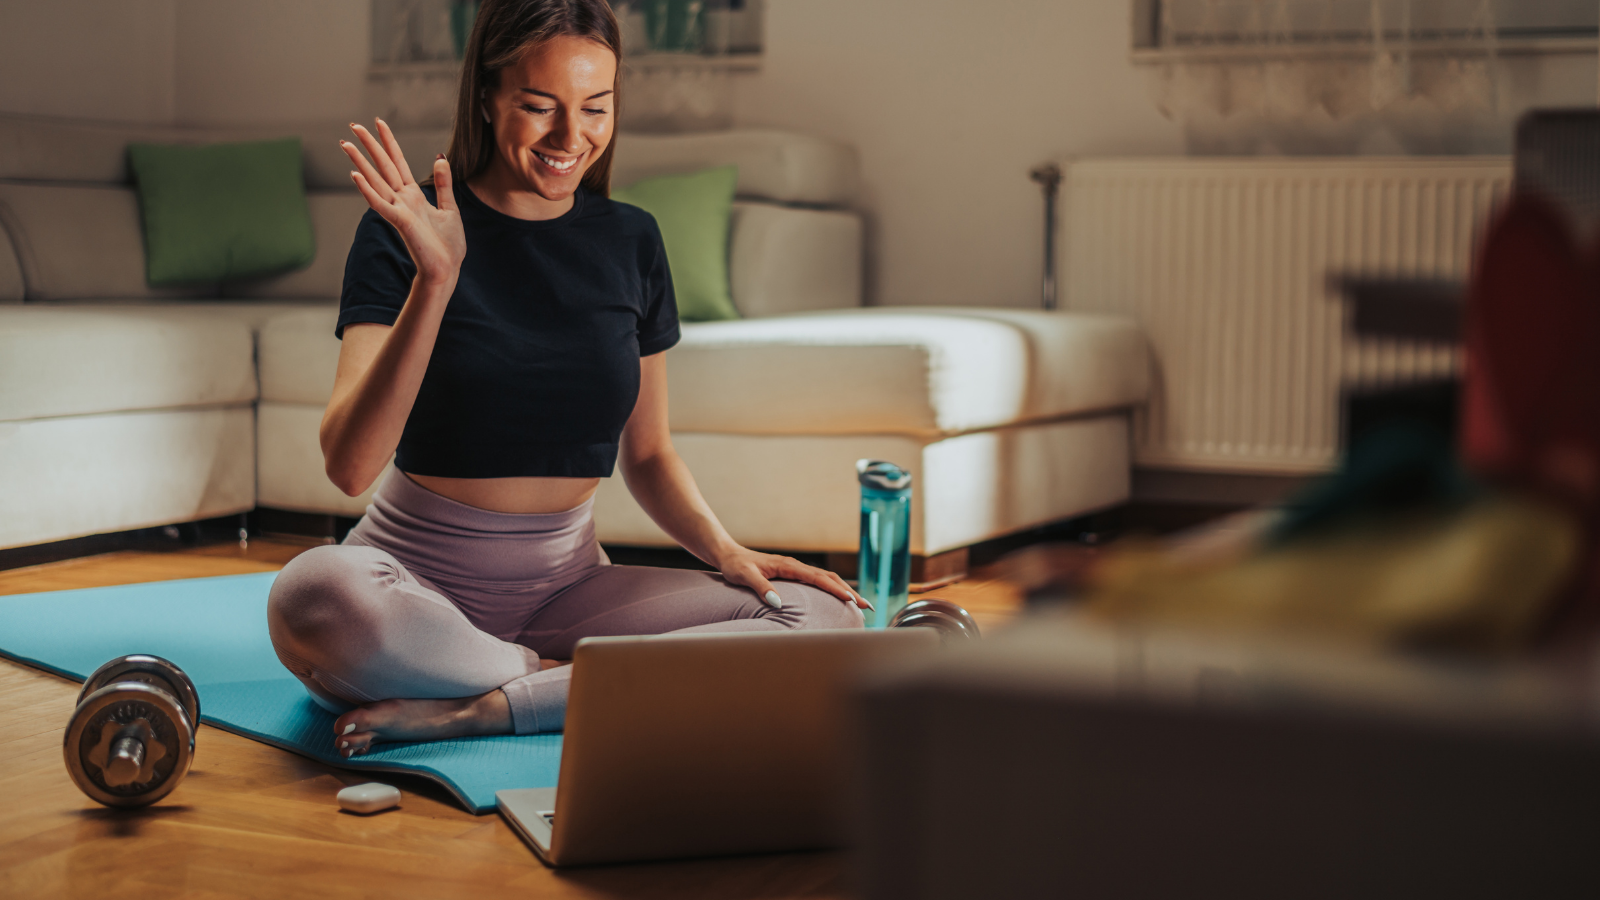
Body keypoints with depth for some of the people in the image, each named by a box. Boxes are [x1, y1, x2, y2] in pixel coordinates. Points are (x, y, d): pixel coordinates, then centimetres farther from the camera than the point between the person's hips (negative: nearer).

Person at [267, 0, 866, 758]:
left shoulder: (629, 242, 7)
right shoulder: (406, 233, -6)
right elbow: (348, 463, -18)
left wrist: (723, 549, -4)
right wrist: (434, 281, -27)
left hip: (565, 581, 4)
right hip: (419, 578, -4)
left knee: (822, 616, -19)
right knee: (315, 595, -39)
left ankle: (475, 708, -22)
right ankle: (584, 683, -16)